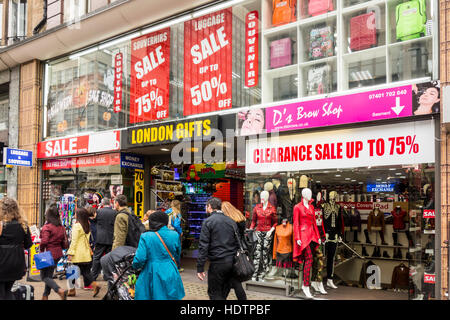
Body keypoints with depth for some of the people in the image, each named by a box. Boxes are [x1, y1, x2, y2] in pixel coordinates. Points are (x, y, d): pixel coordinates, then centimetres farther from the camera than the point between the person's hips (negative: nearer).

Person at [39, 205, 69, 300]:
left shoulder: (47, 227, -14)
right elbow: (65, 244, 5)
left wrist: (41, 250, -4)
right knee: (49, 275, 19)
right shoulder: (62, 227, 5)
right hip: (58, 254, 7)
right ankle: (45, 296, 29)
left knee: (44, 276, 3)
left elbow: (44, 242, -22)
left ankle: (60, 291, -17)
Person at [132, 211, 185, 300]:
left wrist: (134, 266, 9)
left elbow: (140, 260, -12)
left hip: (151, 276, -2)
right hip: (171, 275, 3)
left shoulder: (146, 237, -10)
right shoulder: (175, 235, -1)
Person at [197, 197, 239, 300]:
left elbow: (203, 246, -12)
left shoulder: (208, 221, -6)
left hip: (217, 263, -6)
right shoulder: (232, 221, 11)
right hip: (232, 262, 6)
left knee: (214, 293, 5)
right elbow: (237, 242, 12)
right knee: (224, 292, 17)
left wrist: (200, 267, -10)